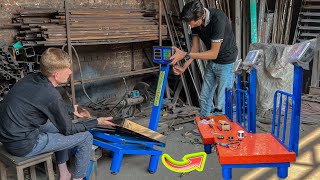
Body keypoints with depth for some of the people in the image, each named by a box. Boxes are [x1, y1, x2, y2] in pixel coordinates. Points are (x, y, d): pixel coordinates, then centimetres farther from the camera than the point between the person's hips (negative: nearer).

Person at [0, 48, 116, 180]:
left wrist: (72, 110, 17)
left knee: (60, 124, 26)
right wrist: (97, 122, -1)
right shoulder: (51, 95, -24)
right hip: (23, 145, -9)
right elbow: (68, 129, -10)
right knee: (86, 137, -3)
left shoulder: (32, 79, 0)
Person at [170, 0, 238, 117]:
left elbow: (214, 53, -28)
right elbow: (195, 48, -2)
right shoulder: (195, 21, -9)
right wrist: (184, 67, -16)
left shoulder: (218, 19, -31)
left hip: (226, 62, -7)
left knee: (221, 104, -5)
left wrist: (185, 55, -31)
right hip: (212, 62, 7)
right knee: (204, 98, 12)